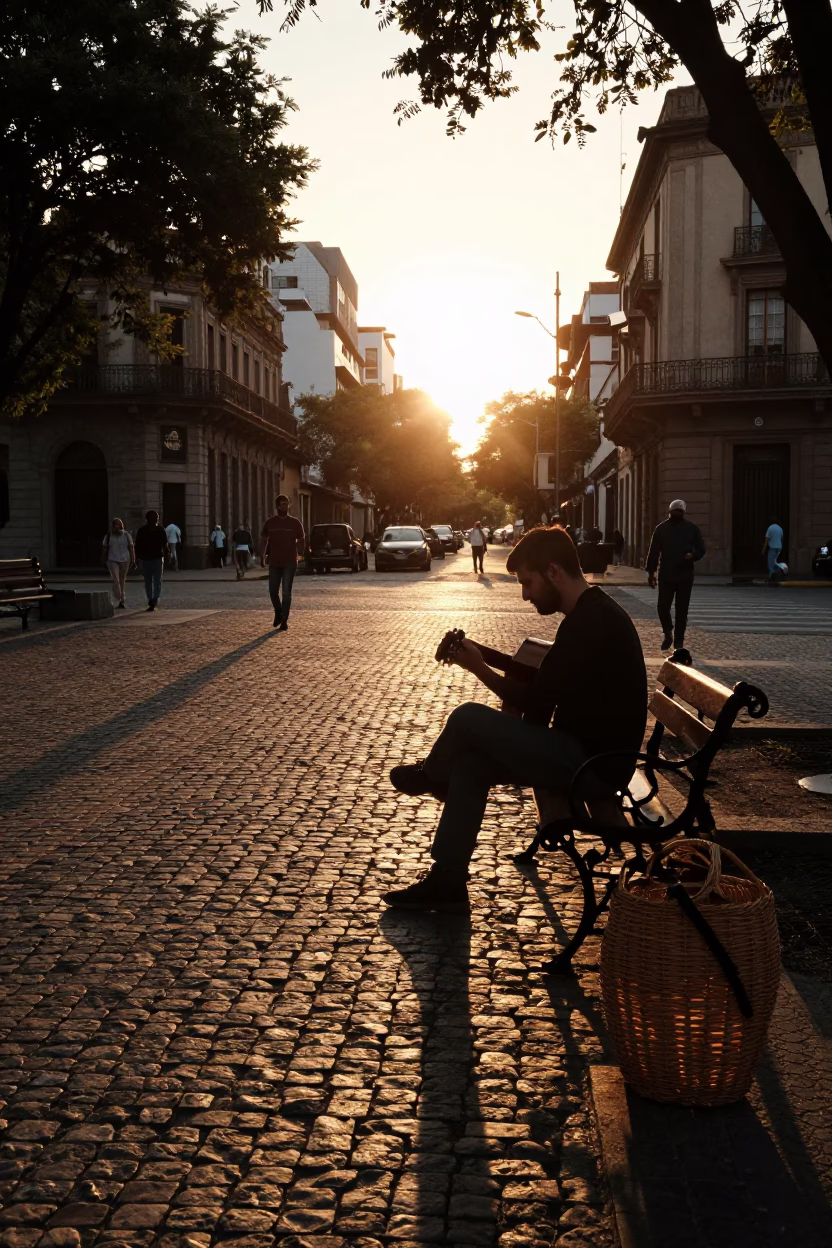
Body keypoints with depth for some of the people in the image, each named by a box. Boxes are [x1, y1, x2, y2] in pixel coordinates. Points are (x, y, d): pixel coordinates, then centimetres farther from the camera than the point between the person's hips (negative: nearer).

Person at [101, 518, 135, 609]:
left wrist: (133, 561, -3)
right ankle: (118, 600, -15)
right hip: (112, 560, -1)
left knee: (122, 580, 9)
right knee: (115, 580, -14)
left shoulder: (126, 535, 2)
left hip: (125, 560, 1)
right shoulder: (108, 536, 1)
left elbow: (131, 548, 2)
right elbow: (104, 549, 6)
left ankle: (121, 600, 20)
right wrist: (104, 561, 4)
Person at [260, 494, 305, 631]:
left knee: (286, 592, -6)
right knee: (273, 591, 5)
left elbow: (301, 540, 7)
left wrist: (298, 555, -4)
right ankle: (278, 613, 30)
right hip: (274, 563, 2)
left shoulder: (295, 522, 1)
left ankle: (284, 621, -1)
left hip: (290, 563, -2)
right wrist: (262, 557, 3)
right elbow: (264, 540, 10)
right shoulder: (270, 522, 4)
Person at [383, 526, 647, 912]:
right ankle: (446, 882, 12)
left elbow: (534, 710, -20)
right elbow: (540, 698, 12)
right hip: (591, 754, 11)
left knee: (469, 719, -13)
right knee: (469, 762, 8)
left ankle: (430, 775, 20)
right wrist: (482, 669, 3)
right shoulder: (595, 613, 13)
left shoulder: (589, 624, -21)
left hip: (592, 766, -11)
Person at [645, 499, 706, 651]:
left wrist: (692, 555, -17)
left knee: (682, 611, 2)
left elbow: (701, 549, 6)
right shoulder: (661, 528, 5)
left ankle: (678, 641, 10)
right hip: (666, 575, 0)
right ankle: (668, 634, 21)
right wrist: (651, 572, 0)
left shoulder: (692, 528, 4)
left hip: (685, 576, 0)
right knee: (663, 607, -4)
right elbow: (653, 552, 5)